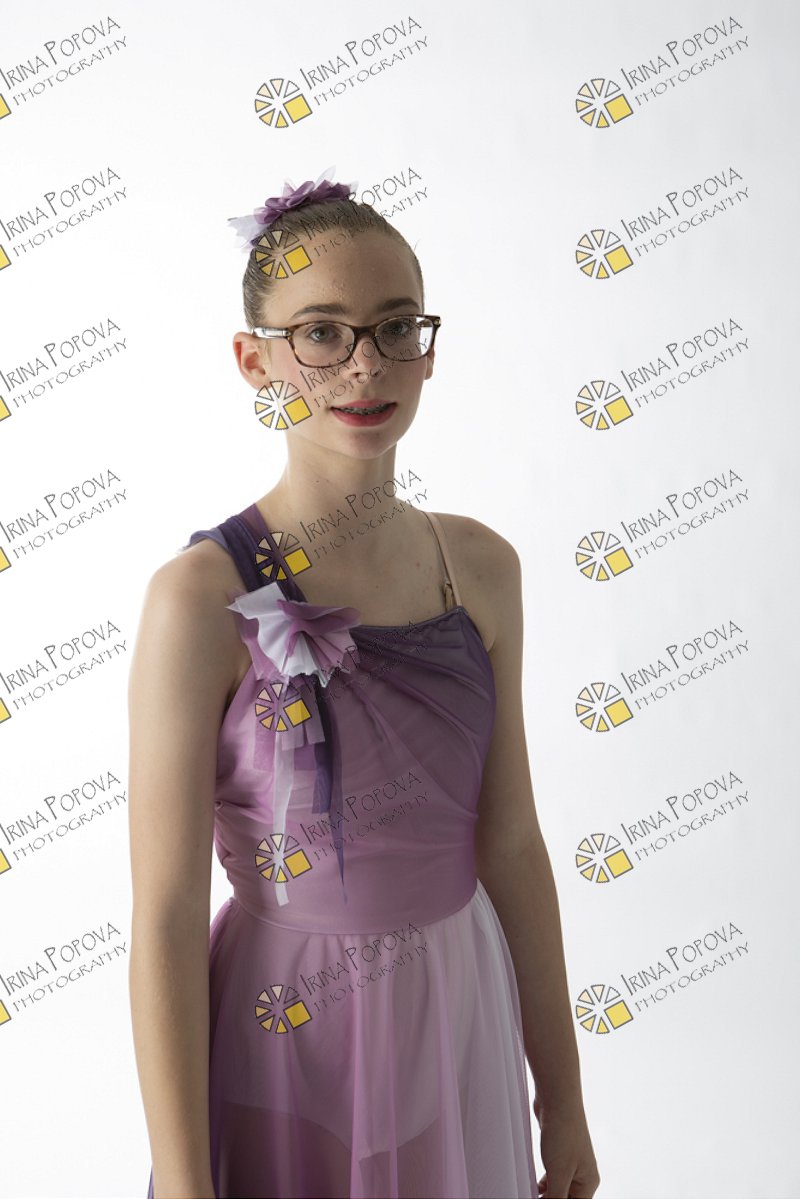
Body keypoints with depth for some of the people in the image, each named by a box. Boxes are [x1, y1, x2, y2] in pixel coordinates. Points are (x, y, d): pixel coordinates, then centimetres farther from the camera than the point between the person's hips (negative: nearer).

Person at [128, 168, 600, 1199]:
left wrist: (562, 1098, 6)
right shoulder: (204, 596, -19)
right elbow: (166, 918, -17)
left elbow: (511, 845, 1)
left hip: (464, 1016, 5)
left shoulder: (483, 565, -4)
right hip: (288, 1032, -4)